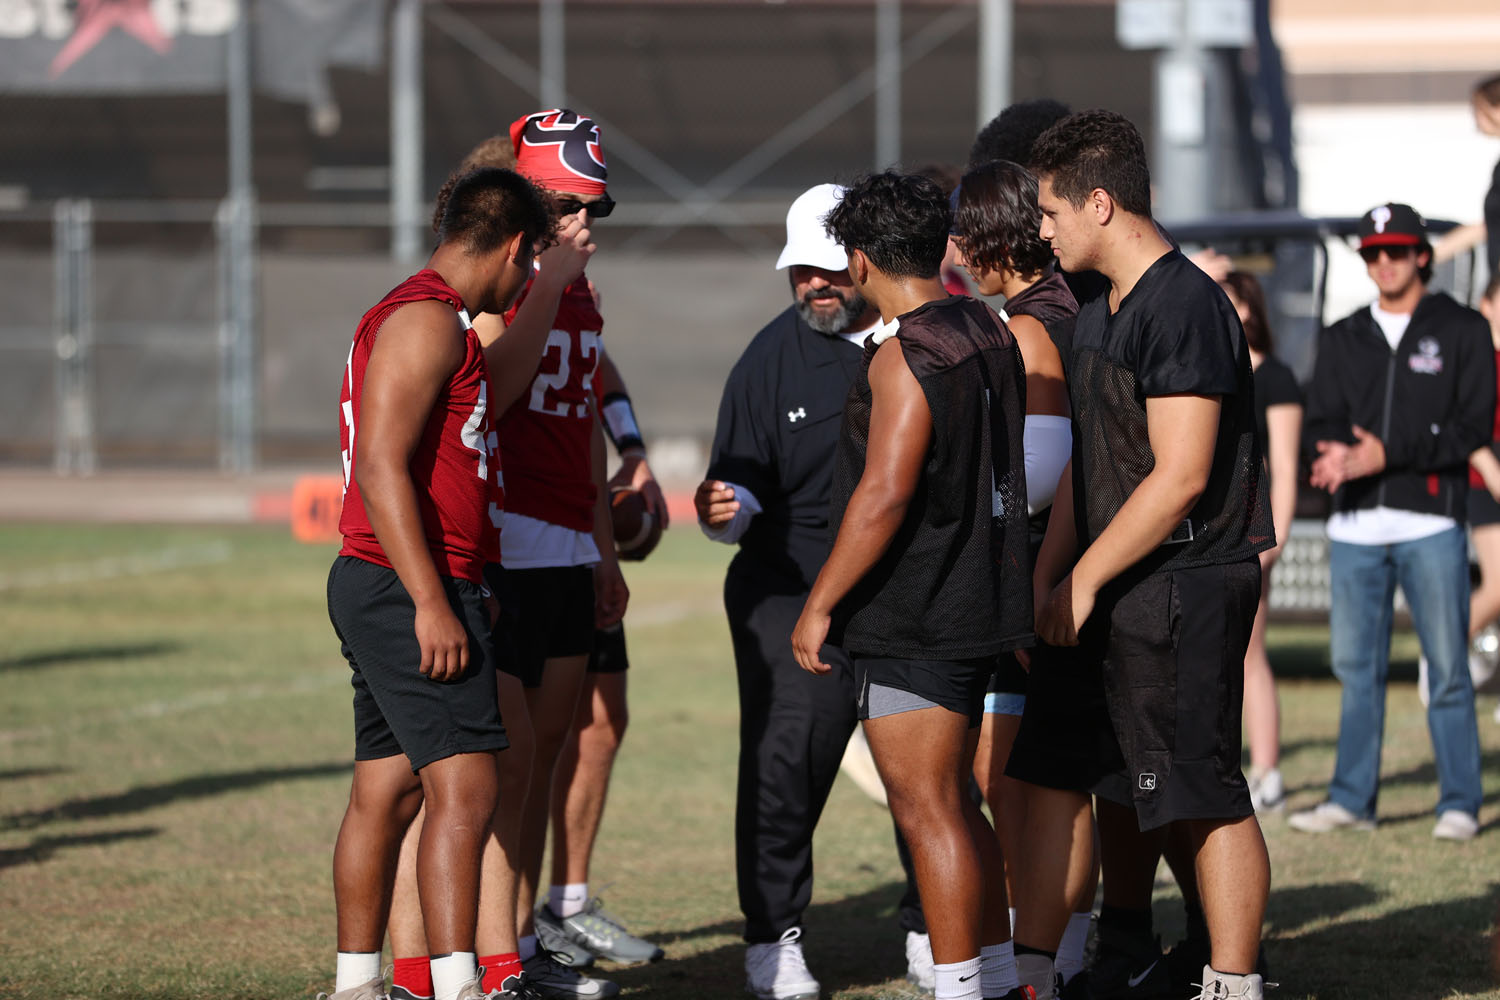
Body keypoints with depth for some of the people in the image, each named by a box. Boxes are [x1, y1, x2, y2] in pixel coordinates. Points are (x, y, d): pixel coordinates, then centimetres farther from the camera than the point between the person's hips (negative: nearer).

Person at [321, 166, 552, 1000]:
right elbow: (381, 467, -21)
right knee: (466, 788, -15)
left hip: (398, 593, 10)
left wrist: (465, 590, 27)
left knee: (388, 790, 12)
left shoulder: (436, 321, 20)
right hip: (410, 590, -10)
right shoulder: (425, 321, -13)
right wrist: (432, 603, -24)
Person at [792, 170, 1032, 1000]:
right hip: (975, 604, 10)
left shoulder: (906, 355, -17)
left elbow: (884, 493, -22)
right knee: (946, 803, 18)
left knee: (928, 812, -6)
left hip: (915, 619, -10)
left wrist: (820, 604, -16)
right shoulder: (988, 332, 12)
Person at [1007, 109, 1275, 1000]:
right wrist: (1044, 577, 9)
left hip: (1181, 591, -10)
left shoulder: (1184, 307, -16)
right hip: (1108, 593, 10)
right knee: (1059, 768, 10)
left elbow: (1180, 476, -20)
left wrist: (1083, 583, -15)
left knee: (1204, 794, -4)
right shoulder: (1098, 316, 15)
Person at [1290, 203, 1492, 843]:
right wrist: (1337, 456, -17)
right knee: (1356, 667, 5)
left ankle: (1459, 803, 2)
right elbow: (1322, 423, 7)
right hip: (1355, 526, 4)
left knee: (1447, 668, -3)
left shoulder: (1461, 331, 5)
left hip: (1430, 523, -4)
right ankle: (1352, 799, 11)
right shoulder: (1342, 340, 16)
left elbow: (1474, 426, -5)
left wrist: (1388, 453, -15)